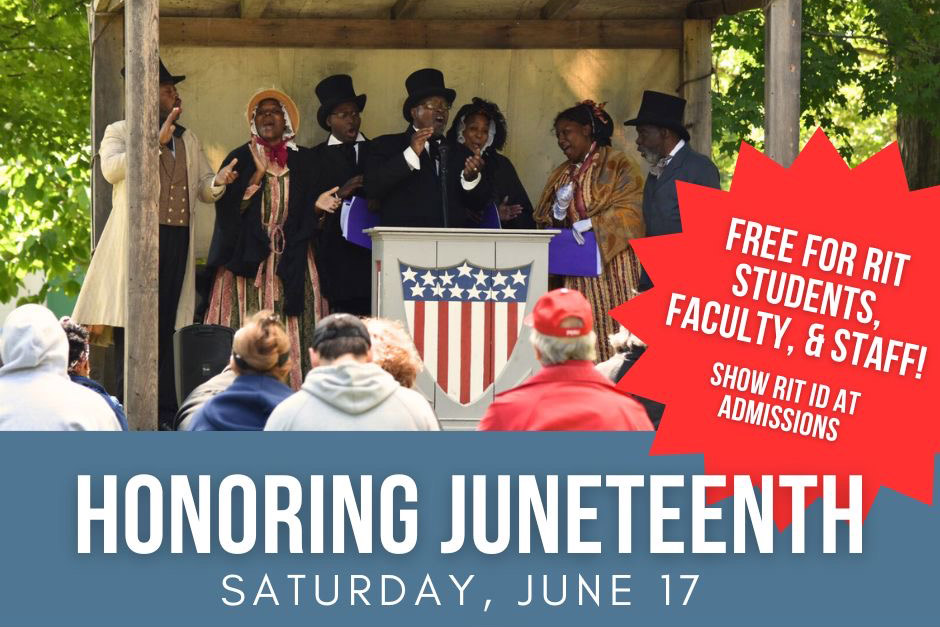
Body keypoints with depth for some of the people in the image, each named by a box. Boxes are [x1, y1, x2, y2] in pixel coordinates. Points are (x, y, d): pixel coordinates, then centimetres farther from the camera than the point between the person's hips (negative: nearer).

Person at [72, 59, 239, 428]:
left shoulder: (187, 140, 21)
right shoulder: (120, 133, 4)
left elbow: (203, 188, 20)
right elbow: (111, 169, -15)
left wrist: (219, 181, -4)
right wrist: (157, 141, -16)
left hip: (178, 241, 5)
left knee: (165, 326, 4)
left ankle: (165, 410, 4)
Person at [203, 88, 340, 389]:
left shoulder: (302, 160, 12)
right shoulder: (240, 158, 6)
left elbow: (304, 210, 15)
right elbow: (228, 208, -3)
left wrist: (317, 204, -7)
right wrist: (258, 175, -13)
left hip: (291, 259, 2)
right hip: (250, 259, -2)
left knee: (292, 330, -7)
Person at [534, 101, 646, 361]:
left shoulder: (618, 165, 0)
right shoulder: (561, 175, 19)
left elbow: (630, 212, -10)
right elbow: (543, 220, 17)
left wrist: (590, 225, -18)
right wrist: (559, 208, -4)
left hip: (609, 269, -5)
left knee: (609, 327, -11)